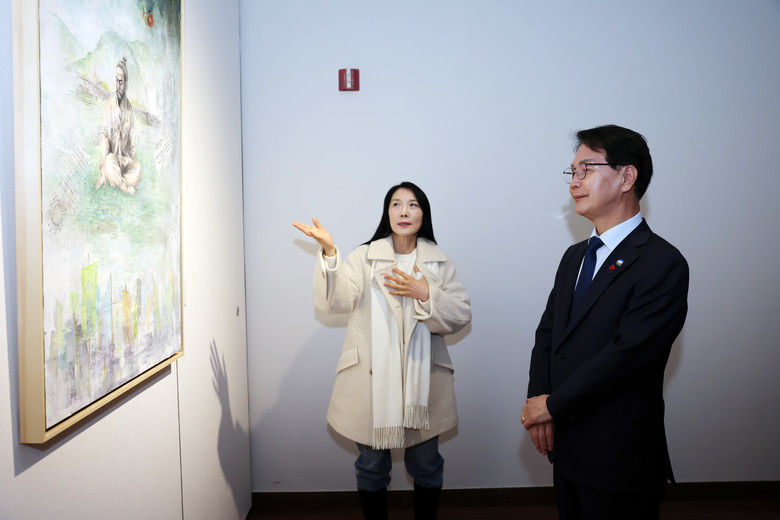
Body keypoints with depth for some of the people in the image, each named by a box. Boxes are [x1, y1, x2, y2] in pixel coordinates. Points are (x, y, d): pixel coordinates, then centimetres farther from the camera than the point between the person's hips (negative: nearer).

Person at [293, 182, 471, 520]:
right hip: (371, 378, -1)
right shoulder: (364, 257, 1)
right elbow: (336, 301, -15)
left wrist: (426, 295, -17)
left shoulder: (439, 262, 5)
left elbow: (461, 315, -2)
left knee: (426, 466, 14)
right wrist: (329, 253, -29)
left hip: (422, 380, 1)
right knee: (372, 466, 13)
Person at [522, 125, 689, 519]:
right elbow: (547, 334, 7)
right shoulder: (574, 257, 10)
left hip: (619, 458, -7)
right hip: (565, 446, 7)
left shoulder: (662, 264, -16)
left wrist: (554, 406, -14)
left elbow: (626, 354, -23)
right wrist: (538, 403, -8)